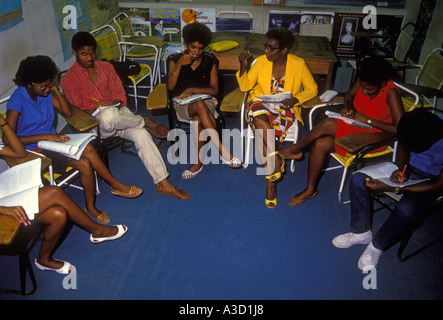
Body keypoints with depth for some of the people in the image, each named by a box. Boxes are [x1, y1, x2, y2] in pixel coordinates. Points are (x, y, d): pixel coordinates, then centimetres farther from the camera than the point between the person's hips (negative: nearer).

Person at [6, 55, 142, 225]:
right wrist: (45, 136, -29)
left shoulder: (45, 92, 3)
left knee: (87, 148, -23)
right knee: (84, 163, -26)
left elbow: (68, 112, 6)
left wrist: (56, 91, -9)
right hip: (34, 150, -6)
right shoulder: (17, 101, -18)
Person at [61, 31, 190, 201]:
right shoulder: (69, 79, 0)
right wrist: (94, 109, -19)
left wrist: (115, 103, -9)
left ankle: (163, 184, -25)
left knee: (141, 134, -27)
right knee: (108, 116, -43)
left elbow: (119, 93, 13)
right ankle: (145, 122, -13)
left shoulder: (106, 67, 13)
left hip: (116, 112, 4)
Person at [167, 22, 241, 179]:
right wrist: (179, 65, -16)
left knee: (198, 119, -36)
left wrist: (192, 89, -14)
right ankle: (223, 150, -41)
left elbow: (214, 90, -1)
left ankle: (198, 162, -25)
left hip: (206, 100, 1)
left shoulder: (210, 61, 5)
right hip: (183, 103, -1)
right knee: (200, 105, -37)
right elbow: (170, 86, -5)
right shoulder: (176, 59, 6)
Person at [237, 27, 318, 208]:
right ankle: (277, 161, -27)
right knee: (260, 119, -37)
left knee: (261, 131, -31)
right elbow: (245, 86, 2)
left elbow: (312, 89, 5)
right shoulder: (261, 62, 0)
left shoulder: (298, 64, -3)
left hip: (285, 109, -2)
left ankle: (270, 179, -21)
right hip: (261, 105, 2)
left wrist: (296, 99, -13)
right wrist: (243, 67, -15)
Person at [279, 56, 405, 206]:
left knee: (328, 124, -26)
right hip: (355, 126, 7)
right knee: (320, 144, -22)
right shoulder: (363, 79, -7)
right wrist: (348, 107, -10)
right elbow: (349, 94, 14)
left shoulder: (391, 93, -24)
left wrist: (367, 120, -27)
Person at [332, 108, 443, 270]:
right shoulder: (416, 125, -20)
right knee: (358, 180, -13)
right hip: (410, 168, 5)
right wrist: (402, 169, -18)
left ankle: (377, 246, -4)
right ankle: (362, 232, 5)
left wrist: (389, 188, -31)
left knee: (406, 209, -35)